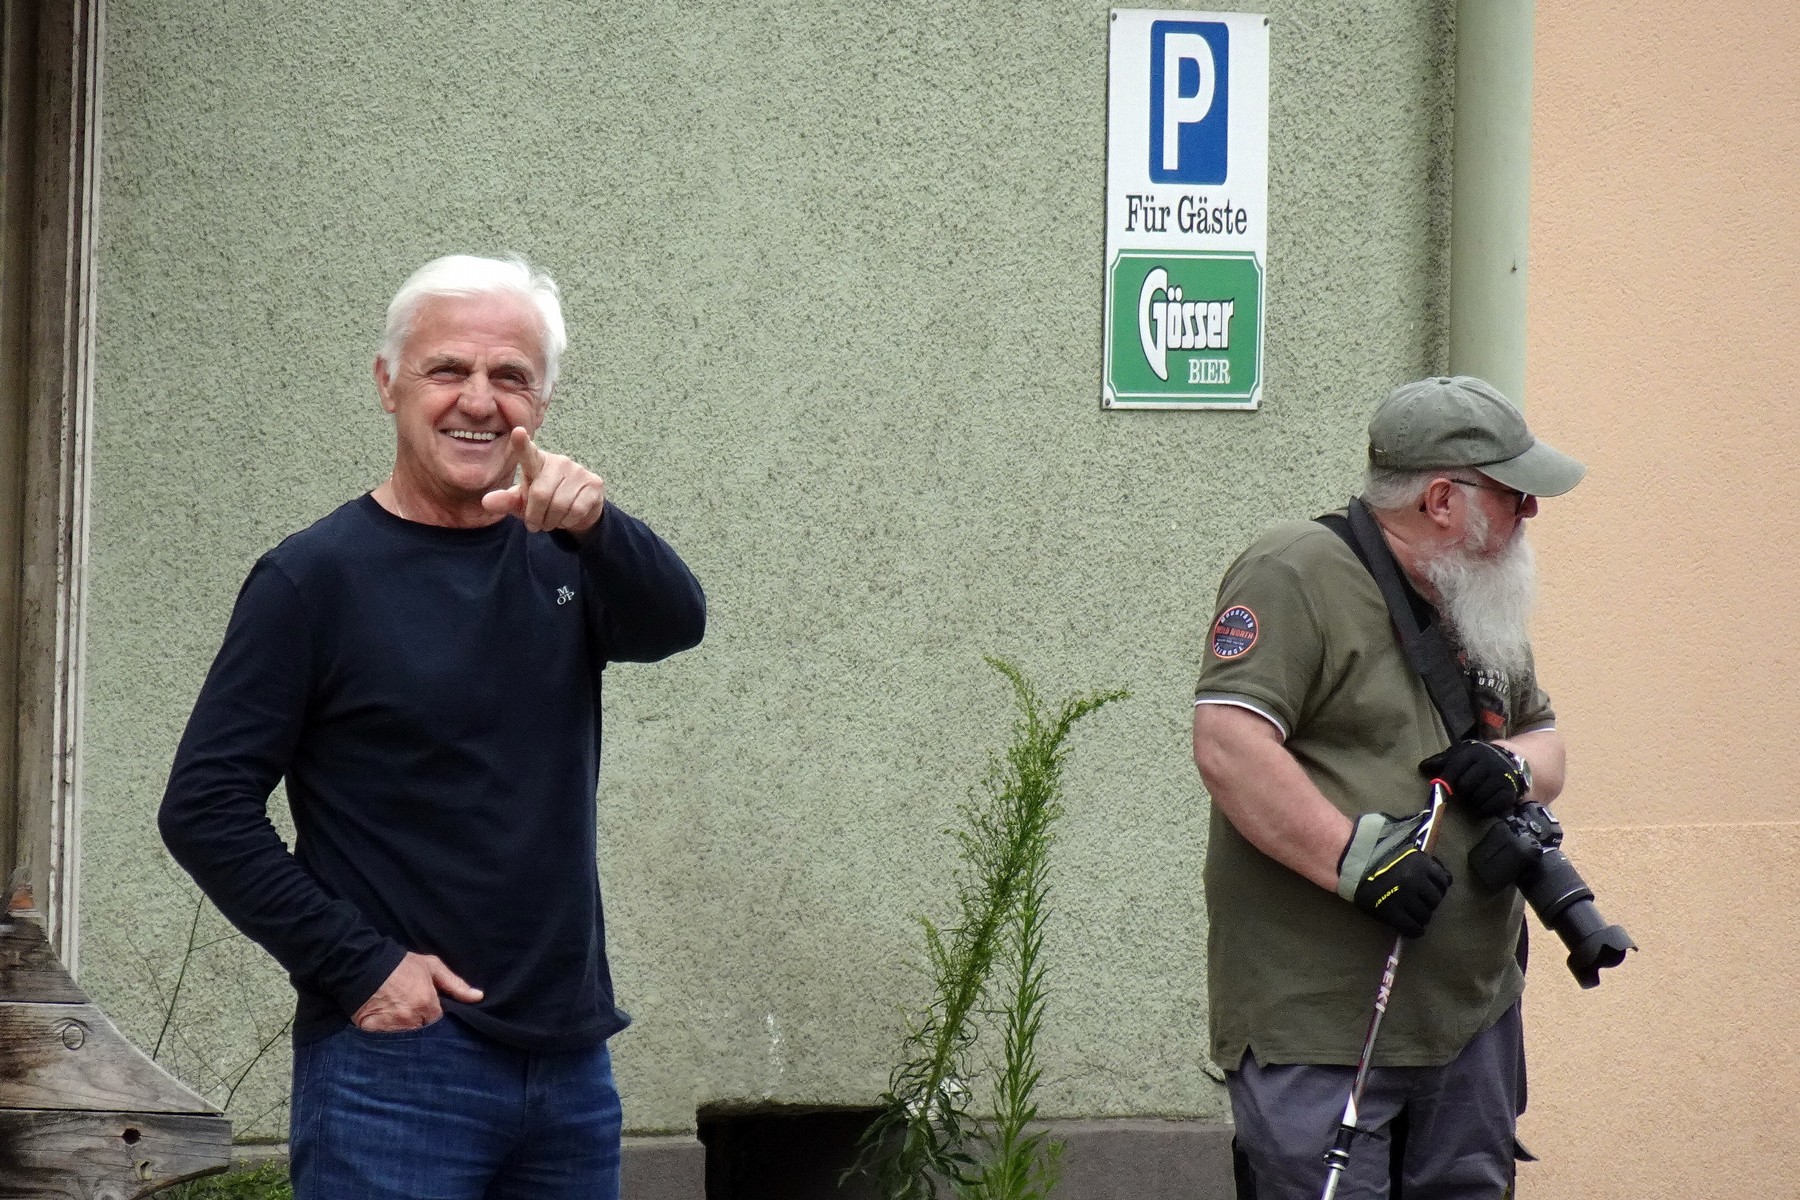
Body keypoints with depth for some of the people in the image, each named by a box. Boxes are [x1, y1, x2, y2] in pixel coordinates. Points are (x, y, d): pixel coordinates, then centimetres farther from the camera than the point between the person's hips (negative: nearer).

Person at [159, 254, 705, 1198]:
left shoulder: (563, 560, 10)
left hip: (569, 1058, 5)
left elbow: (675, 622, -11)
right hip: (397, 1060, -5)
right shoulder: (319, 578, -4)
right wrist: (358, 967, -14)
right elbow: (205, 807, -9)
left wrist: (594, 523, -31)